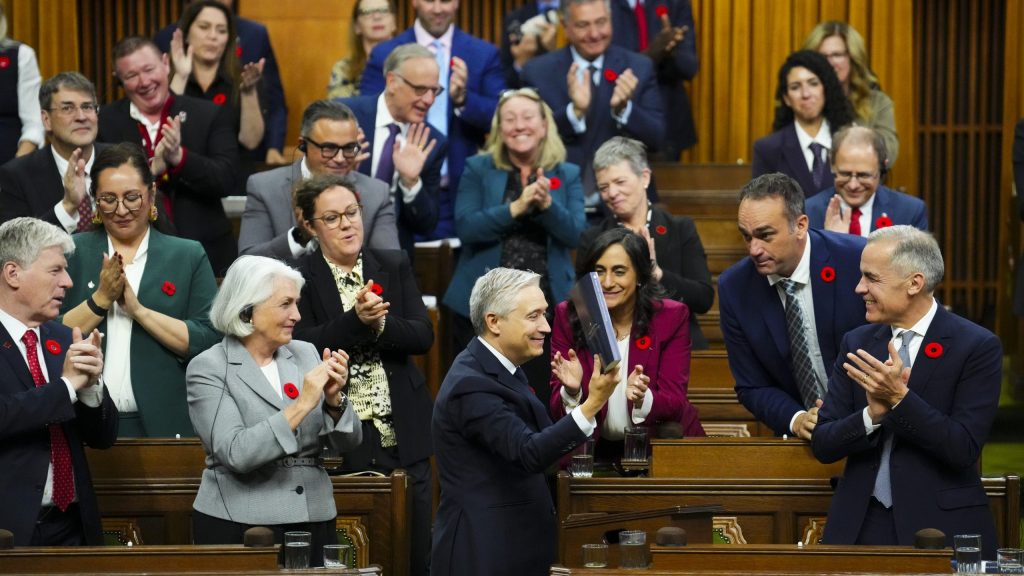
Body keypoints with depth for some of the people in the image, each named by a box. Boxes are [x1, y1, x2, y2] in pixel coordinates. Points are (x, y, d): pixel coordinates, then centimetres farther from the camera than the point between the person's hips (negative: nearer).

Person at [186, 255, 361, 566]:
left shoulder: (306, 354, 6)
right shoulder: (208, 368, -6)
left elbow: (348, 441, 6)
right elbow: (235, 453, -18)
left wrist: (334, 398, -12)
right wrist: (302, 405, -21)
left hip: (315, 521, 4)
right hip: (240, 528, -4)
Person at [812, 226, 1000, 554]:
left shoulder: (978, 347, -6)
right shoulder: (856, 343, 7)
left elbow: (965, 449, -14)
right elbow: (823, 446, 3)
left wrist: (900, 397, -21)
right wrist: (872, 414, -15)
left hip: (941, 528, -3)